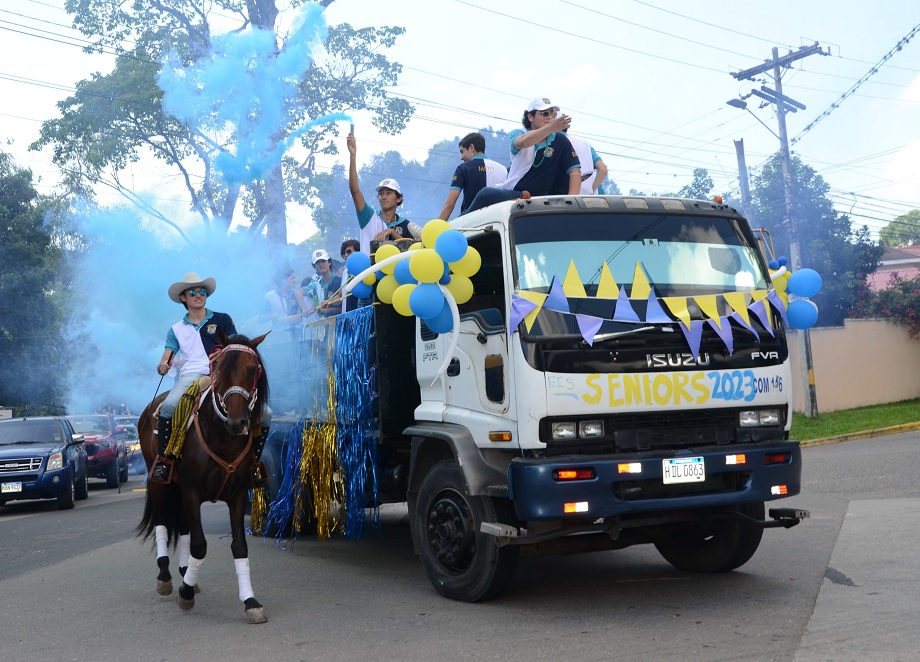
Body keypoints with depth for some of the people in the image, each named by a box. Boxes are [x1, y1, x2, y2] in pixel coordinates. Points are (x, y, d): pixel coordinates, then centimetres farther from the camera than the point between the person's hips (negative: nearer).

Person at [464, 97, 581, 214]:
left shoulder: (559, 140, 1)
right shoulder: (517, 134, 4)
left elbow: (575, 170, -5)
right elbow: (522, 142, -22)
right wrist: (551, 127, -40)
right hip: (508, 190, 2)